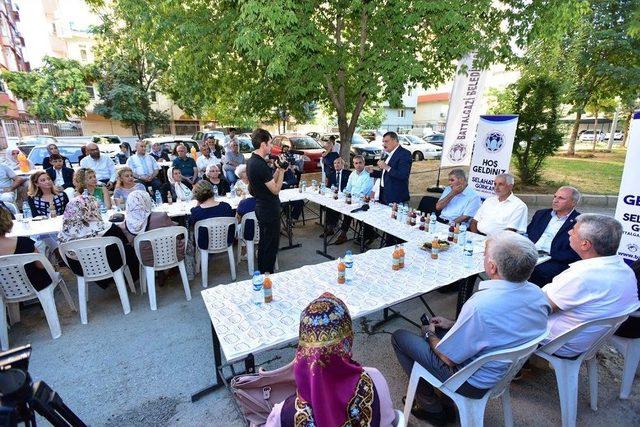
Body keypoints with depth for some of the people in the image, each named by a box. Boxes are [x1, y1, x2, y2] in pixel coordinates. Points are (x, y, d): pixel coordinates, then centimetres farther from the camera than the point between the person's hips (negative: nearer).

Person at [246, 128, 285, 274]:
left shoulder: (251, 161, 7)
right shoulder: (260, 164, -24)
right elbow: (276, 189, -19)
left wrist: (278, 169, 5)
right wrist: (282, 171, -11)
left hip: (262, 208, 10)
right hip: (269, 211, -10)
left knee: (265, 244, 21)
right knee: (271, 246, 3)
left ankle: (262, 274, 34)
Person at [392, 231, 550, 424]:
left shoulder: (480, 306, -38)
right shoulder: (537, 294, -13)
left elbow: (448, 358, -23)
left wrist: (429, 335, -2)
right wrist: (454, 324, 8)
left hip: (474, 382, -7)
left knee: (399, 336, 5)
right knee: (432, 328, 23)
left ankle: (430, 407, 18)